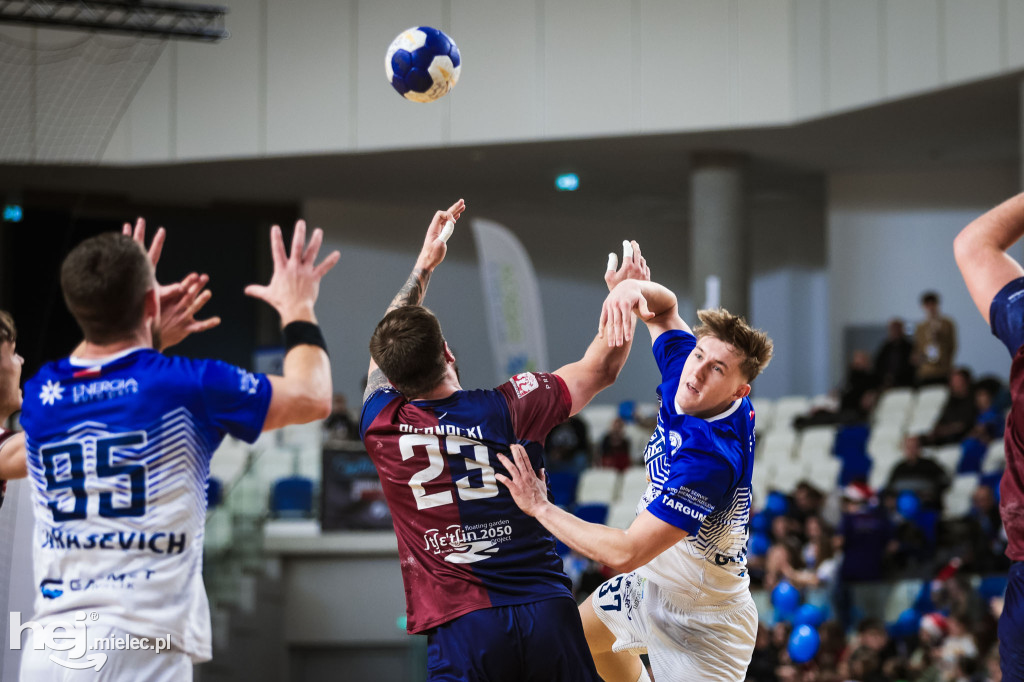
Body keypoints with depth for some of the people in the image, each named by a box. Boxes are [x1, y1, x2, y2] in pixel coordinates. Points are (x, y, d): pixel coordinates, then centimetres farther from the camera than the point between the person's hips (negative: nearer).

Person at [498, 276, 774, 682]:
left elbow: (625, 554, -38)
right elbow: (665, 307, 6)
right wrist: (631, 288, -19)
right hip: (653, 584, 10)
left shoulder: (709, 457, -39)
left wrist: (540, 508, -28)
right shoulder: (681, 364, -15)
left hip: (702, 631, -10)